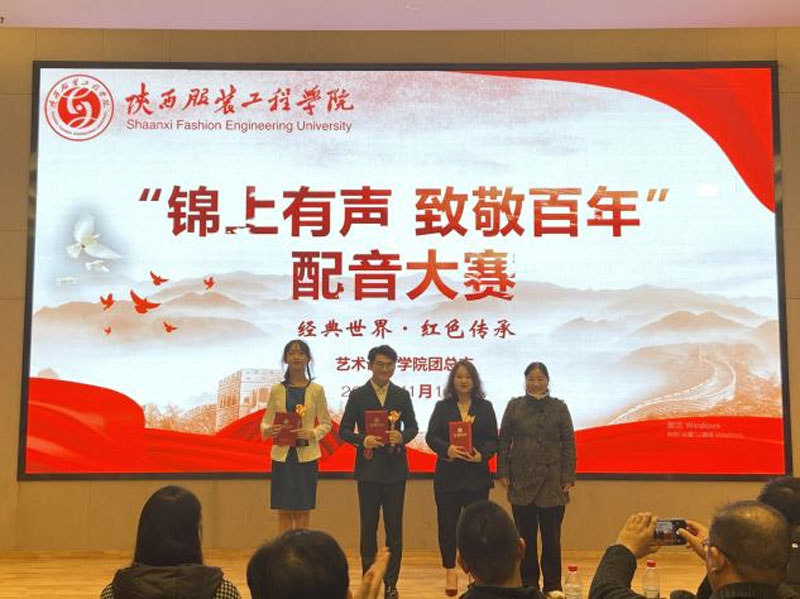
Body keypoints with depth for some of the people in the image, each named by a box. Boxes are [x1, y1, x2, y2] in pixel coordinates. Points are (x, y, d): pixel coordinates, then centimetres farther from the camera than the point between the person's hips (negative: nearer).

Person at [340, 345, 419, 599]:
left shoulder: (402, 395, 6)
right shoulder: (357, 395, 1)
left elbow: (412, 426, 9)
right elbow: (344, 430, 1)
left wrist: (402, 437, -13)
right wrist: (362, 440, -18)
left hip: (395, 468, 1)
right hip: (368, 468, -1)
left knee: (394, 527, 4)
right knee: (368, 527, 6)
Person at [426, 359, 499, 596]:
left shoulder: (485, 407, 8)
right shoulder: (442, 407, 7)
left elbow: (493, 439, 3)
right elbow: (431, 436, -1)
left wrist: (482, 455, -16)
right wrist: (447, 449, -19)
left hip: (477, 474, 0)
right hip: (448, 474, 0)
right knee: (447, 523, 2)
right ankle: (450, 572, 14)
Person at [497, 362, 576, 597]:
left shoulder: (559, 408, 5)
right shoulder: (514, 406, 6)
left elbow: (569, 443, 4)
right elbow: (504, 441, 6)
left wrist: (568, 477, -3)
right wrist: (503, 472, -1)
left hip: (552, 481, 0)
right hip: (522, 480, 1)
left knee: (551, 536, 3)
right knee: (525, 535, 6)